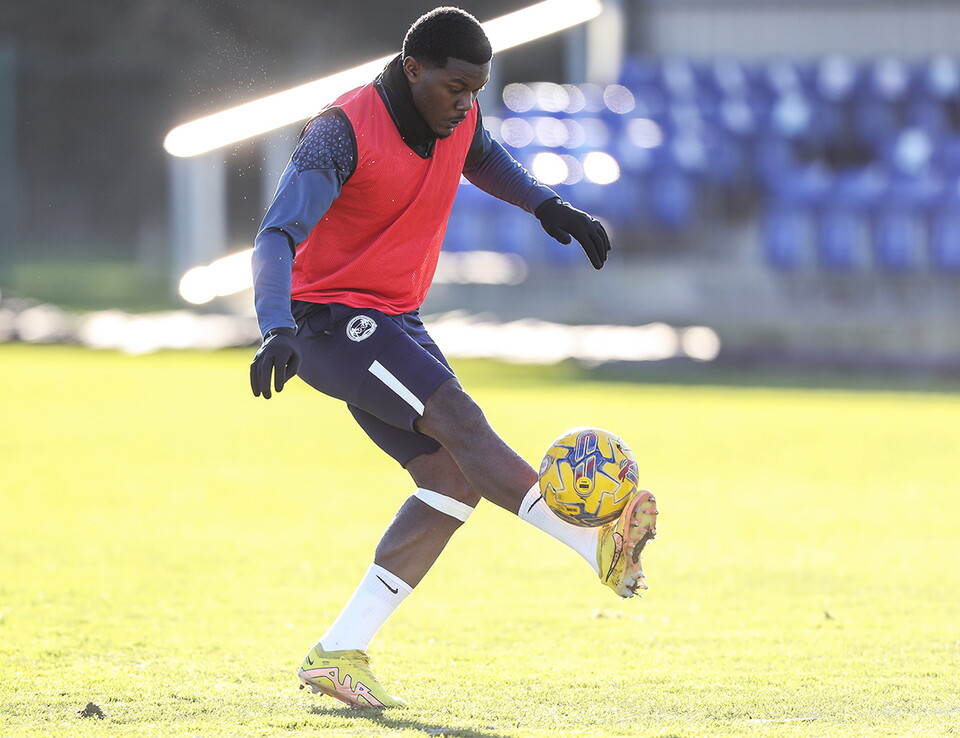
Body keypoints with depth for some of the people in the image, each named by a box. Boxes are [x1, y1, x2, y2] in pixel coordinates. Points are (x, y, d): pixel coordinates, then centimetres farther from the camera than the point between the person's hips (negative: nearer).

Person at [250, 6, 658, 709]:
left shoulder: (458, 118, 2)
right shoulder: (345, 131, -21)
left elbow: (484, 158, 28)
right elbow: (278, 236, -29)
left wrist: (548, 206, 14)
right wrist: (277, 331, -44)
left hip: (396, 322, 8)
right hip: (329, 316, -8)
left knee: (453, 476, -6)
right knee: (457, 415, -26)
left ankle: (340, 653, -4)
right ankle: (600, 544, -33)